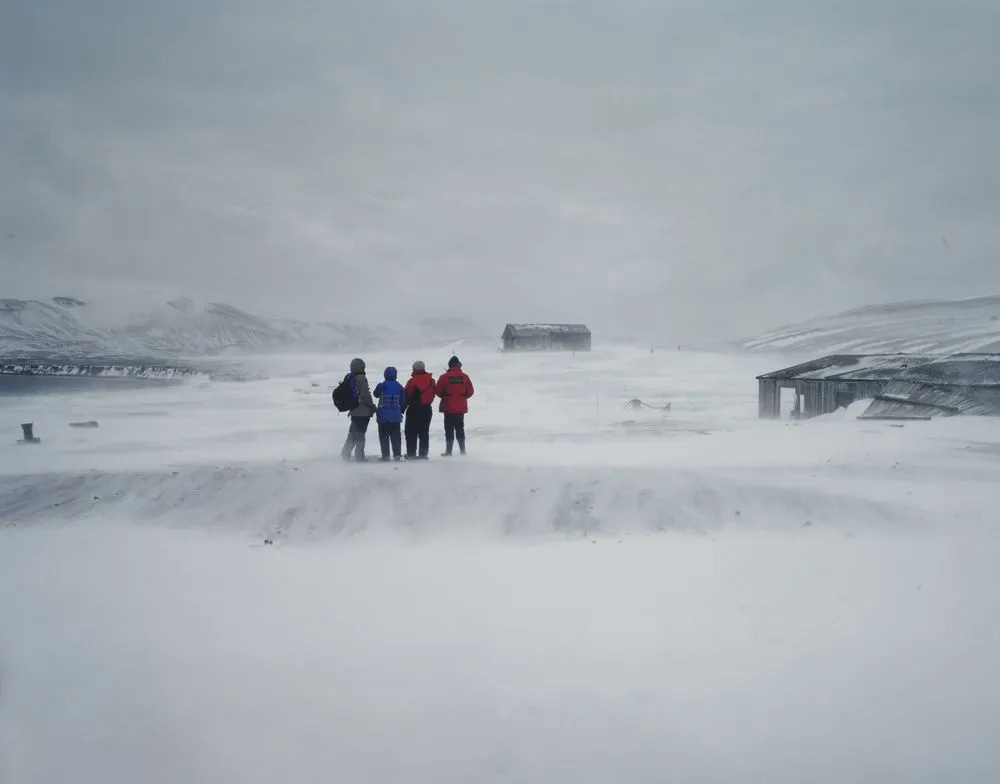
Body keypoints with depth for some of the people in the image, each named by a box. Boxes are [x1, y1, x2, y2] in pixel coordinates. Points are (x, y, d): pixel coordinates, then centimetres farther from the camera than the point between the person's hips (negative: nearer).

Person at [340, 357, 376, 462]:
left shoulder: (349, 378, 10)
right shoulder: (361, 378, -15)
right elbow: (365, 394, -18)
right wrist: (372, 405, -4)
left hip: (354, 411, 8)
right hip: (363, 411, -8)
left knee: (353, 433, 17)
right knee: (360, 434, -2)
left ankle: (345, 454, 18)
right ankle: (359, 456, 0)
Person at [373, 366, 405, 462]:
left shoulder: (382, 385, -11)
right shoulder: (399, 386, -1)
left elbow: (376, 394, 6)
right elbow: (402, 400, 6)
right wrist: (401, 411, 18)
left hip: (383, 415, -3)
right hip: (396, 416, 3)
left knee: (384, 436, 2)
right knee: (395, 436, 11)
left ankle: (385, 455, -2)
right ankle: (397, 454, 9)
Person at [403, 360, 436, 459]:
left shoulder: (412, 381, -14)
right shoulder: (431, 380, 4)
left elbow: (407, 396, -11)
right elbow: (432, 395, 12)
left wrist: (403, 408, -2)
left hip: (414, 409, -5)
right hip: (427, 409, 5)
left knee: (411, 433, 2)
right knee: (424, 432, 10)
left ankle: (411, 454, -1)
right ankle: (423, 454, 8)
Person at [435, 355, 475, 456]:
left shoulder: (444, 377, -10)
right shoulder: (464, 377, -3)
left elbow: (438, 391, -5)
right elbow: (470, 391, 1)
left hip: (448, 407, -3)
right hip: (461, 407, 3)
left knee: (449, 429, 3)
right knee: (460, 428, 13)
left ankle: (448, 451, 2)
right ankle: (462, 450, 13)